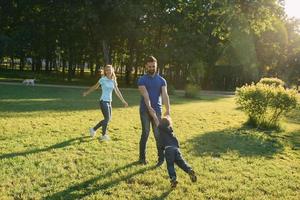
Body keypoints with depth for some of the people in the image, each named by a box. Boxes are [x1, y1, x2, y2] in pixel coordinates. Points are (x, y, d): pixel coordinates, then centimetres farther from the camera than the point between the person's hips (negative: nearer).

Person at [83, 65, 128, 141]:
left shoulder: (113, 81, 7)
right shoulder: (103, 79, -8)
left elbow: (117, 92, 12)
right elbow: (95, 87, 4)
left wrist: (123, 101, 12)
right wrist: (87, 92, 11)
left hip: (109, 102, 7)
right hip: (103, 101, -6)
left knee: (108, 119, 11)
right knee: (107, 118, -6)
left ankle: (93, 129, 27)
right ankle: (104, 135, 13)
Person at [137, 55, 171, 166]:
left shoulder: (161, 80, 5)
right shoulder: (142, 80, -1)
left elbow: (165, 95, -7)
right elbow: (145, 95, -14)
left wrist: (168, 110, -20)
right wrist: (149, 108, -27)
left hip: (157, 110, 1)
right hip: (145, 110, -1)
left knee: (158, 134, 2)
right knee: (145, 133, 3)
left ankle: (161, 158, 10)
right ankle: (142, 157, 16)